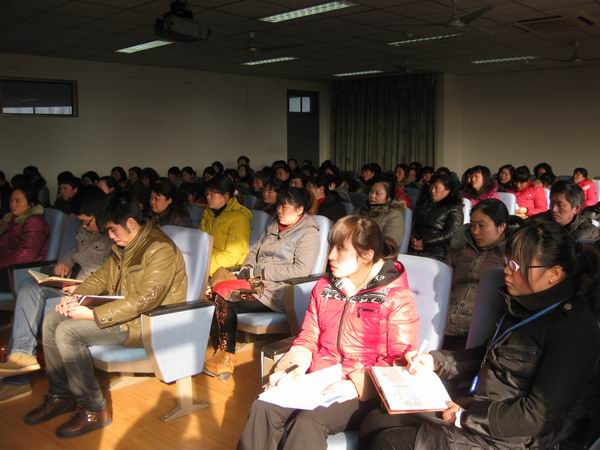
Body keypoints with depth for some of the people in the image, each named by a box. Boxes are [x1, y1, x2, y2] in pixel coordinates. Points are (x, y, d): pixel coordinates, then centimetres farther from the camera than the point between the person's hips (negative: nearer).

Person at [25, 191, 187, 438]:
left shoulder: (160, 250, -22)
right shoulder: (124, 245, 8)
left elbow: (145, 300, -29)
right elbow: (102, 276, 17)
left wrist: (93, 314, -29)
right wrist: (76, 296, -3)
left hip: (147, 322, -10)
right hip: (121, 311, 10)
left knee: (69, 332, -22)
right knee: (52, 320, 3)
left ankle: (93, 411, -11)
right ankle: (60, 396, 12)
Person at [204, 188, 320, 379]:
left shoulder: (308, 233, -6)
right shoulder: (274, 226, 18)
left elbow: (301, 269, -18)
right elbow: (255, 250, 24)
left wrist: (262, 271, -15)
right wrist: (247, 268, 2)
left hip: (278, 292, -7)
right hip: (259, 281, 7)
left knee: (223, 293, -19)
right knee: (216, 290, -15)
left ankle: (226, 357, -5)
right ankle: (224, 354, -10)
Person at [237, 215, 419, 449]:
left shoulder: (397, 298, -8)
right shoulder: (324, 287, 10)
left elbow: (401, 363, -11)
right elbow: (308, 338, 13)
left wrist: (356, 387, -23)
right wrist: (293, 370, -7)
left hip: (363, 392, -5)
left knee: (308, 422, -31)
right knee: (263, 408, -21)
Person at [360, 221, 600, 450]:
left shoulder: (574, 329, -18)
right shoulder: (524, 304, 7)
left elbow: (538, 416, -21)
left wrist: (467, 415, -17)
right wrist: (435, 360, 8)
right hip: (473, 406, 8)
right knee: (376, 422, -3)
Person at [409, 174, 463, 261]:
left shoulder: (455, 208, 6)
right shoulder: (423, 202, 22)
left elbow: (449, 234, -5)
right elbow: (413, 223, 15)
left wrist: (425, 242, -12)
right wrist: (413, 239, -6)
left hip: (436, 251, -4)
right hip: (414, 248, 4)